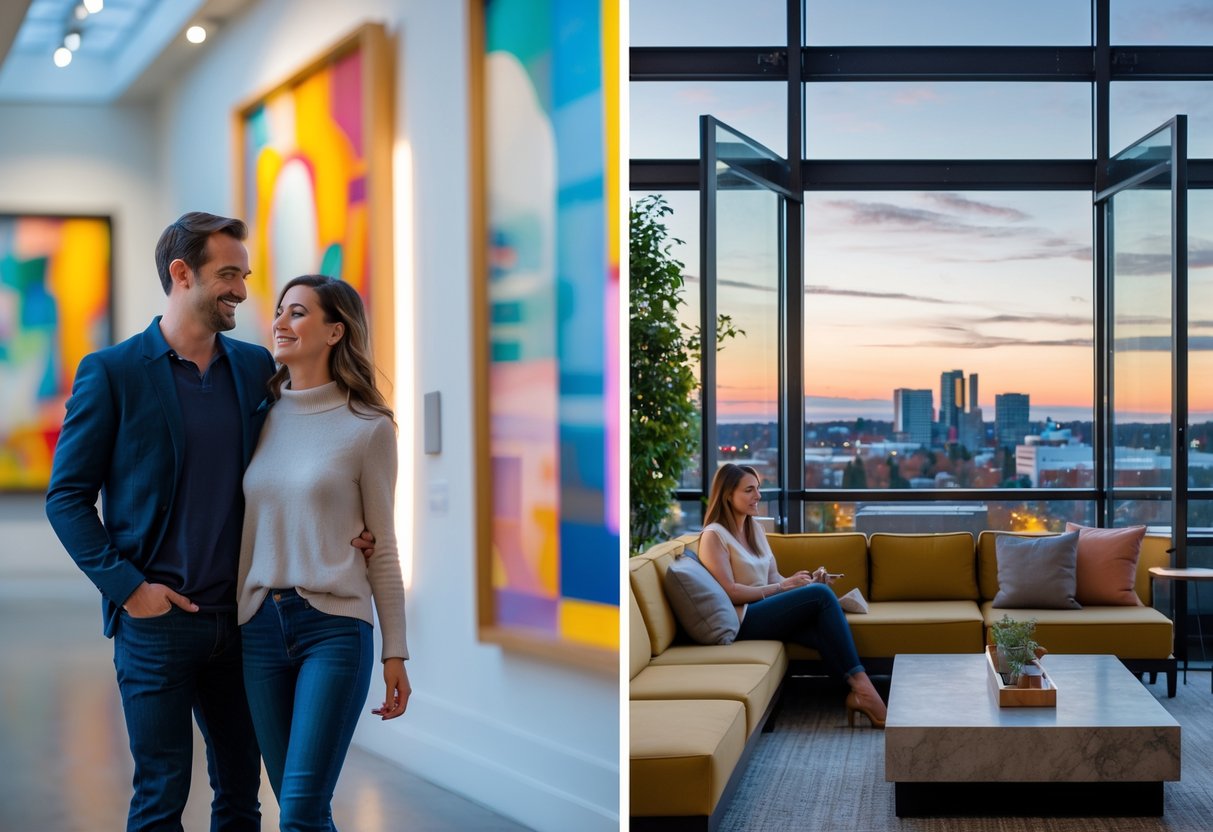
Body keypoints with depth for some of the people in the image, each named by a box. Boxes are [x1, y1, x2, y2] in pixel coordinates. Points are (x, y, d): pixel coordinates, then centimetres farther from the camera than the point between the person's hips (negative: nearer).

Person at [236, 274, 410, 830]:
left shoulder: (367, 428, -2)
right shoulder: (261, 418, 10)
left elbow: (381, 546, 1)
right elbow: (247, 533, 14)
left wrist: (395, 654, 1)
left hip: (335, 626, -4)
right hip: (260, 625, 5)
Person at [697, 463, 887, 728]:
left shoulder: (754, 529, 19)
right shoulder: (714, 536, -7)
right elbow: (730, 592, -15)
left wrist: (807, 579, -3)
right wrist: (783, 586, -13)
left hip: (767, 610, 7)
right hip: (743, 620, -7)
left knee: (827, 633, -24)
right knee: (821, 595, -24)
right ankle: (859, 684, -24)